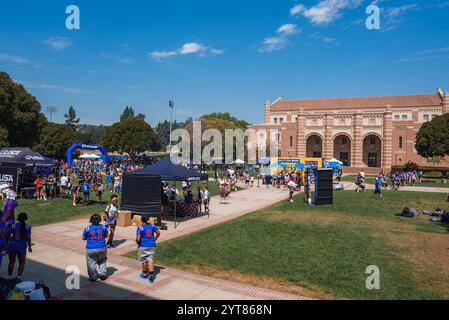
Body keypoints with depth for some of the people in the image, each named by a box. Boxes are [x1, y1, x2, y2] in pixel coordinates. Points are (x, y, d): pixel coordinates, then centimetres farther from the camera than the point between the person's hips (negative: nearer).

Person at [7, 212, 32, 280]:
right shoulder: (27, 227, -9)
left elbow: (8, 235, 0)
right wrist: (29, 247, -1)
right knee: (22, 263, 14)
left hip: (12, 245, 2)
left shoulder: (14, 226, -3)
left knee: (11, 262, 17)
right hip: (22, 247, -2)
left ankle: (10, 277, 24)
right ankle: (19, 277, 8)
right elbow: (28, 238, -10)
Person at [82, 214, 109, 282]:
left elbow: (83, 238, -4)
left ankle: (93, 277, 23)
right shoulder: (103, 227, -10)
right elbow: (106, 235, 4)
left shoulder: (87, 228, -15)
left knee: (92, 263, 16)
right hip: (102, 248, 2)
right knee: (102, 261, 25)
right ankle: (103, 274, 26)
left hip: (91, 249, -2)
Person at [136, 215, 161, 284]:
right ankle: (151, 276, -7)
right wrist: (154, 239, 18)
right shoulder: (152, 226, 0)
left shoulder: (140, 228, -14)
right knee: (150, 261, 3)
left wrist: (138, 243, 2)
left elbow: (138, 239, -19)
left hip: (143, 246, -3)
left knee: (144, 261, 15)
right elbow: (158, 233, 7)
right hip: (152, 246, 3)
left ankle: (144, 274, 31)